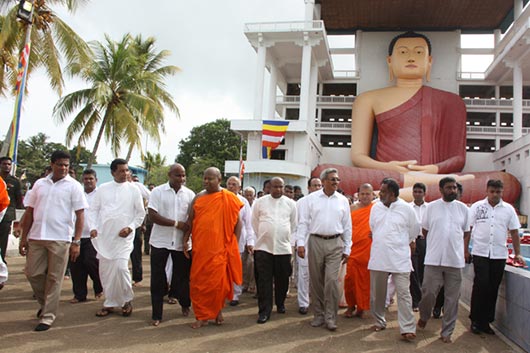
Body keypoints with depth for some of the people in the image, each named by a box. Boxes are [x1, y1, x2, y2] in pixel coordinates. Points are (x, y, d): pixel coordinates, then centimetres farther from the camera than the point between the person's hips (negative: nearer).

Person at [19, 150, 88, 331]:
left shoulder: (74, 186, -1)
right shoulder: (39, 184, 10)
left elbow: (80, 215, -5)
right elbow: (29, 211, 13)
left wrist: (76, 241, -11)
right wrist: (23, 237, 9)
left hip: (60, 239, -4)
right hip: (36, 237, 4)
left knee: (54, 279, 2)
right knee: (33, 273, 9)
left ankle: (47, 317, 14)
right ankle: (45, 303, 34)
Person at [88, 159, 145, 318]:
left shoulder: (133, 190, 1)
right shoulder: (102, 189, 7)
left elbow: (140, 213, 3)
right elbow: (93, 209, 9)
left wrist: (130, 227, -9)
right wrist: (93, 227, -5)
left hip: (123, 237, -3)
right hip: (104, 236, 3)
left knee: (120, 268, -15)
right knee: (105, 270, 7)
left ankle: (127, 300, 7)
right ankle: (110, 303, 22)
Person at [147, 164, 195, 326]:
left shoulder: (190, 194, 2)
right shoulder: (157, 192, -5)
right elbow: (152, 215, -13)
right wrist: (176, 223, -18)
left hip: (182, 242, 2)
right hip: (160, 241, -1)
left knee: (182, 276, 11)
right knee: (157, 279, 4)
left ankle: (185, 304, 36)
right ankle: (156, 314, 16)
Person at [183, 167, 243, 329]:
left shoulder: (229, 198, -2)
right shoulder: (198, 198, 8)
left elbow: (238, 222, 0)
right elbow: (190, 221, 10)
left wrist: (234, 244, -4)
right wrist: (185, 240, 2)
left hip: (220, 248, -3)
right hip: (200, 248, 3)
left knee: (219, 281, 3)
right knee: (199, 281, 5)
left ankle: (218, 310, 27)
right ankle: (202, 316, 19)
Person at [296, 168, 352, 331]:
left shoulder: (343, 200, 7)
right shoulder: (312, 198, 3)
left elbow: (347, 226, 10)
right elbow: (303, 222, 2)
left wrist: (347, 248, 8)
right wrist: (300, 242, -6)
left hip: (335, 244, 0)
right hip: (315, 242, 0)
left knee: (332, 280, -6)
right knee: (316, 280, 7)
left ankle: (330, 317, 6)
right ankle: (318, 314, 21)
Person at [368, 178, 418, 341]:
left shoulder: (406, 208, -4)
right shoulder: (376, 207, 6)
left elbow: (414, 231, 8)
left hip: (399, 259, -3)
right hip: (378, 258, 4)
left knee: (403, 293, -3)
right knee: (377, 293, 11)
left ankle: (407, 328, 5)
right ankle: (379, 322, 28)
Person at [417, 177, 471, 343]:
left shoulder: (463, 208, 7)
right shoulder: (431, 207, 1)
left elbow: (466, 232, 13)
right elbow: (425, 230, 9)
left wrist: (464, 249, 3)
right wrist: (435, 246, 8)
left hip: (456, 260, 2)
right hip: (434, 259, -1)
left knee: (452, 297, 5)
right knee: (428, 292, 0)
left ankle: (447, 331, 18)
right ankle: (424, 316, 30)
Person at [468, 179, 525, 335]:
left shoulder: (508, 209, 7)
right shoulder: (477, 206, 2)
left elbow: (514, 232, 10)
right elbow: (468, 229, 2)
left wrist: (517, 254, 7)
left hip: (499, 254, 2)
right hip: (480, 253, -2)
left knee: (493, 288, 6)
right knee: (480, 285, -6)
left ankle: (486, 321, 18)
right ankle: (475, 320, 7)